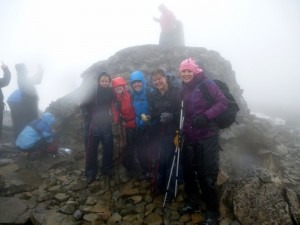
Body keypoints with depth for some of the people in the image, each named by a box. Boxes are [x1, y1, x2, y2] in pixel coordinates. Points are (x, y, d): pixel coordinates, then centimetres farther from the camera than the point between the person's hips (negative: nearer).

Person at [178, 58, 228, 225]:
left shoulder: (207, 84, -8)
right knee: (188, 170, 14)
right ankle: (193, 202, 36)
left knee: (206, 175, -1)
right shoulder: (184, 88, 10)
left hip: (207, 136, -6)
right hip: (190, 137, 6)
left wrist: (206, 116, -25)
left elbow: (223, 103, -13)